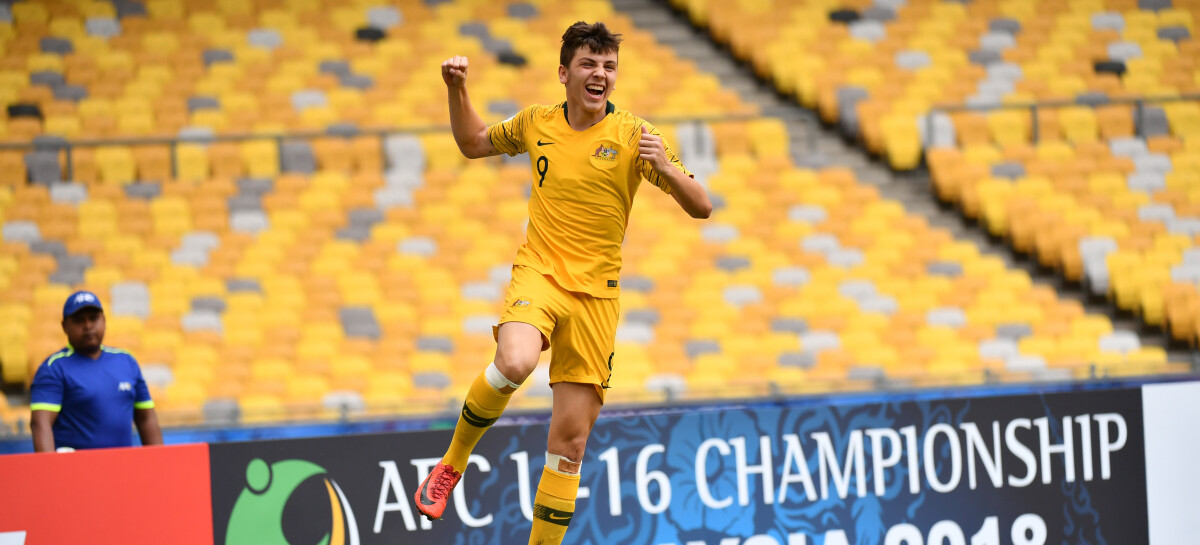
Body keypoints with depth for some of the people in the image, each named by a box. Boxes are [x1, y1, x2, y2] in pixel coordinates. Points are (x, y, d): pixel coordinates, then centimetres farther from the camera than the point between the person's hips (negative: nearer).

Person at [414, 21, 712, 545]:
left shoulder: (633, 134, -2)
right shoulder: (537, 123, 6)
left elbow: (701, 207, -6)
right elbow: (474, 143, 26)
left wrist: (665, 168, -26)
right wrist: (457, 90, 9)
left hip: (596, 295, 1)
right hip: (538, 273, -1)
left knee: (570, 442, 1)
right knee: (515, 364, -34)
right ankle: (451, 463, -11)